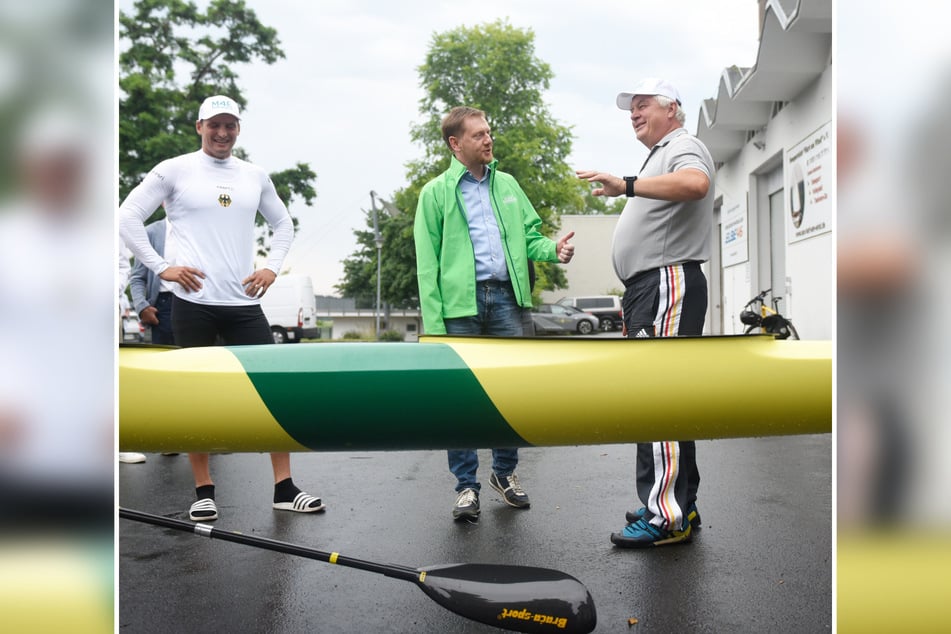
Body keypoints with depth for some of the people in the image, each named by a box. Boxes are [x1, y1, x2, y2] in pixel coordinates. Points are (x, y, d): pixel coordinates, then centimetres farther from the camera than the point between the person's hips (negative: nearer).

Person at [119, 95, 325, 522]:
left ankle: (284, 488, 7)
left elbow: (283, 223, 23)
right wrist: (161, 266, -6)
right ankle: (203, 491, 16)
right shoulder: (174, 170, 2)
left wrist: (272, 267, 8)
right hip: (193, 301, -3)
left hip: (244, 302, 3)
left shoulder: (255, 176, 12)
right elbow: (128, 217, 2)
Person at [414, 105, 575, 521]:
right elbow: (427, 264, -1)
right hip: (460, 303, -3)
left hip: (506, 297, 4)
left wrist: (553, 249, -8)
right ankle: (466, 486, 14)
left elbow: (529, 236, 16)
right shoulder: (436, 193, 4)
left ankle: (505, 472, 26)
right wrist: (433, 323, -9)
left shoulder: (507, 185, 16)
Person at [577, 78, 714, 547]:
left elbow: (696, 183, -29)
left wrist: (626, 186, -33)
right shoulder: (659, 156, 29)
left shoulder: (683, 147, -2)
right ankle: (680, 505, 19)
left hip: (669, 282, -10)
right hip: (650, 288, 10)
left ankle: (667, 516, -12)